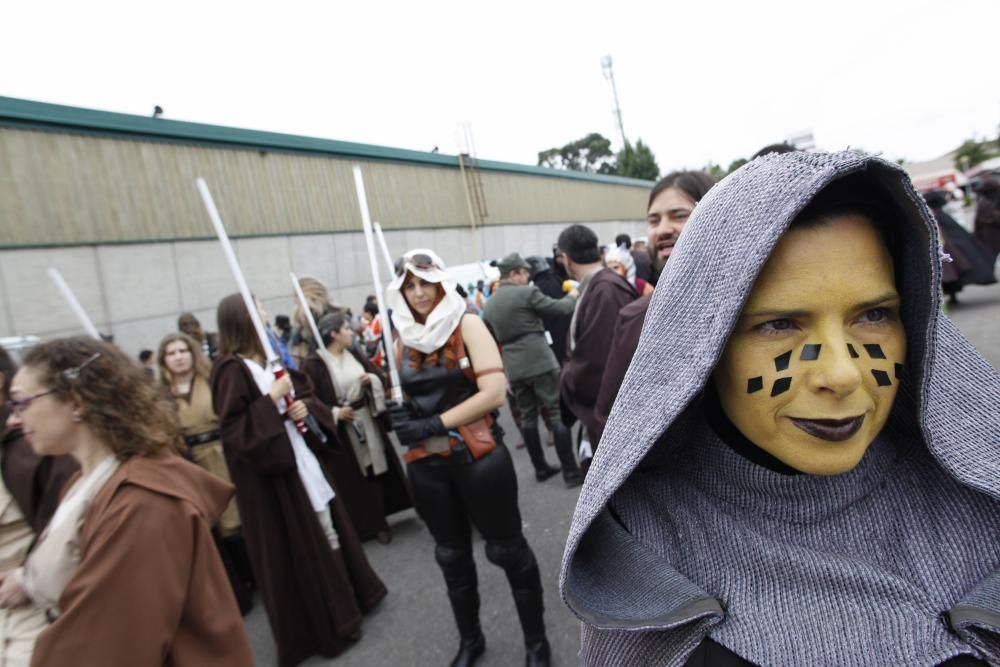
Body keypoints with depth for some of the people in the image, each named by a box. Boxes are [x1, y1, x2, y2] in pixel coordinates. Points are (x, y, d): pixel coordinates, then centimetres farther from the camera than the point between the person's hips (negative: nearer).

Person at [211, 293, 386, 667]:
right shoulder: (231, 369, -16)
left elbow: (306, 395, 16)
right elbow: (234, 430, -21)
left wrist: (305, 407, -5)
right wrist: (272, 399, -24)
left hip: (302, 457, 8)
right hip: (271, 471, -8)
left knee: (327, 530, 19)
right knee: (295, 549, 5)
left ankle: (342, 604, 38)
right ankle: (320, 625, 23)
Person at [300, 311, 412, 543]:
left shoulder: (354, 354, 5)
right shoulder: (313, 364, -12)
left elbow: (379, 374, 11)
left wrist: (372, 379, -11)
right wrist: (334, 412, -23)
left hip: (368, 421, 6)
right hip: (340, 429, -5)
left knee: (377, 467, 12)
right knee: (353, 480, 3)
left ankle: (379, 520, 30)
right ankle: (366, 524, 18)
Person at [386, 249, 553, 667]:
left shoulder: (467, 325, -8)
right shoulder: (403, 336, 6)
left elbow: (494, 392, -18)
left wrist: (435, 424, -20)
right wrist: (397, 412, -4)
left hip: (478, 459, -5)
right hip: (426, 467, 5)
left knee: (508, 551, 11)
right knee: (451, 557, 20)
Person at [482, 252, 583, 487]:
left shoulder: (489, 304, 12)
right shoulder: (527, 292, -8)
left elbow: (492, 340, 16)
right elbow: (559, 308, -3)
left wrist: (501, 370, 22)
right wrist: (572, 297, 17)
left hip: (513, 368, 7)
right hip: (540, 362, -6)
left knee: (527, 417, 14)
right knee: (557, 414, -1)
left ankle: (540, 468, 23)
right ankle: (571, 472, 3)